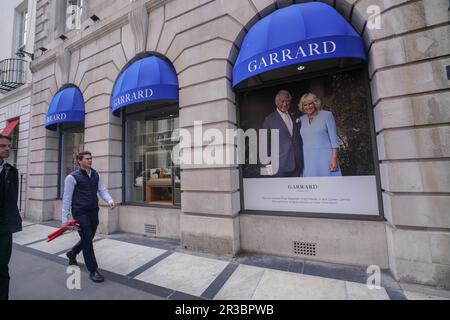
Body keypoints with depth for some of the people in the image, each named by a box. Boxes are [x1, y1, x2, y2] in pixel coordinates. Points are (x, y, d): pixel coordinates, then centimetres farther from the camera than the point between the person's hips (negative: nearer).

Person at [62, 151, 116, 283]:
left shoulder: (96, 175, 7)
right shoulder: (72, 177, -9)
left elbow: (102, 190, 3)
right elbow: (67, 198, -7)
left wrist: (109, 200, -17)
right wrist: (65, 219, -7)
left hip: (93, 212, 6)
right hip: (80, 213, -6)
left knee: (88, 239, 20)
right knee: (87, 240, -4)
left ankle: (72, 253, 51)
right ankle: (93, 271, 10)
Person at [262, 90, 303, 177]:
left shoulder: (293, 118, 19)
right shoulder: (269, 119, 2)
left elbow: (298, 139, 20)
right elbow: (265, 143, -1)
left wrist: (300, 160, 11)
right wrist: (268, 163, -6)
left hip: (296, 163, 5)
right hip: (280, 164, -5)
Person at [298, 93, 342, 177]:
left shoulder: (327, 115, 1)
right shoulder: (301, 119, 11)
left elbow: (334, 138, -3)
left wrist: (334, 159, -10)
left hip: (325, 158, -3)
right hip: (308, 160, 3)